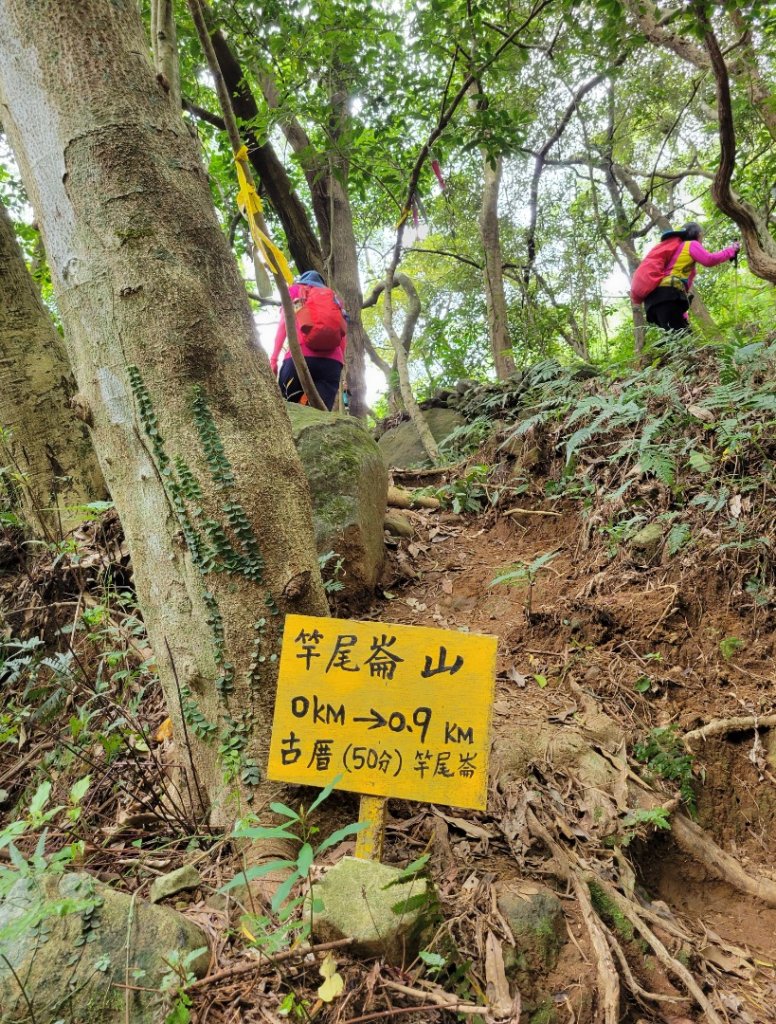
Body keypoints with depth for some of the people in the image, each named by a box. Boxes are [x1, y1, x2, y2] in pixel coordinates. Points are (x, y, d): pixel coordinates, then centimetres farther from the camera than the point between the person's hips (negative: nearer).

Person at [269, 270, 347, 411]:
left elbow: (284, 323, 10)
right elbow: (343, 333, 20)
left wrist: (274, 357, 6)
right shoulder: (334, 297, 32)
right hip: (332, 360, 2)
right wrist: (341, 361, 20)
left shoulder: (294, 290, 25)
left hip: (300, 356, -2)